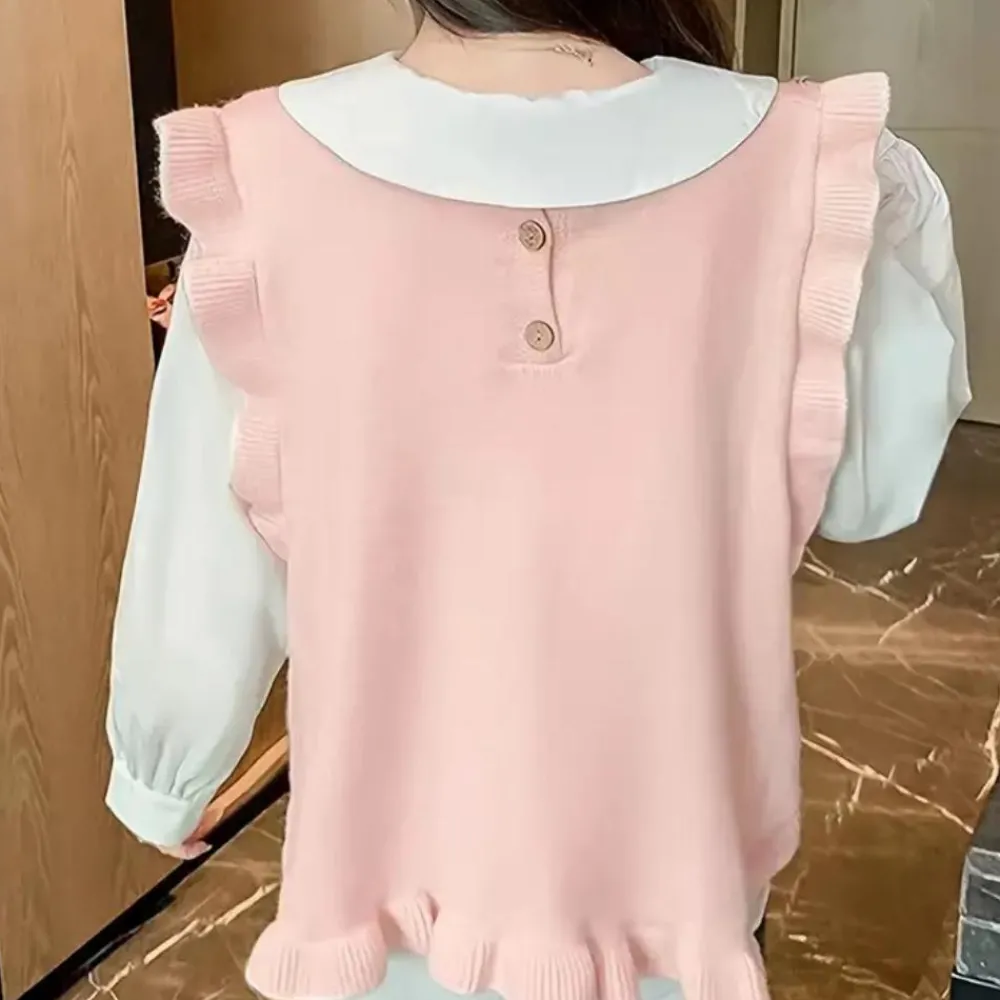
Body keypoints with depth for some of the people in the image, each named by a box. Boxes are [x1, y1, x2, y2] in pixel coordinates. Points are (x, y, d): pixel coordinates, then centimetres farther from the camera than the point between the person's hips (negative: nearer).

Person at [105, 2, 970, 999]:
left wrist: (161, 781, 9)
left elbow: (204, 581, -9)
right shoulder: (801, 169, -19)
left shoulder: (270, 177, -20)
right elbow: (871, 487, -2)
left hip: (398, 870, 0)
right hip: (666, 863, 1)